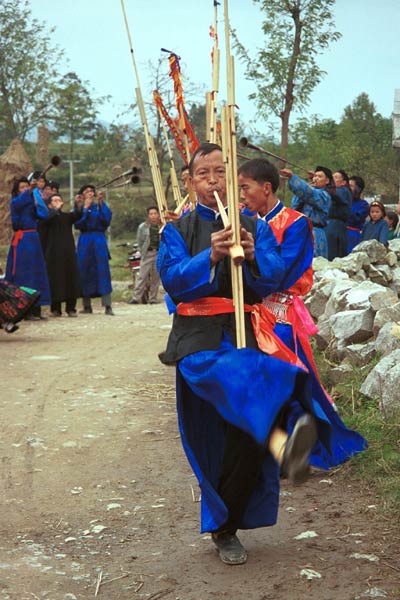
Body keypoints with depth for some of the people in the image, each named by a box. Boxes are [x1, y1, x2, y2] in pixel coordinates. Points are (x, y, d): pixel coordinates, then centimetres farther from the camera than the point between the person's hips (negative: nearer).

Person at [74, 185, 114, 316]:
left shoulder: (100, 206, 13)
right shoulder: (79, 208, 10)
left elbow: (107, 218, -6)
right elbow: (77, 224, -6)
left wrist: (101, 203, -9)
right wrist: (85, 208, -7)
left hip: (99, 240, -1)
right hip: (84, 241, 1)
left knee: (103, 270, -9)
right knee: (85, 272, 1)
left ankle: (107, 306, -15)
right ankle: (87, 306, 9)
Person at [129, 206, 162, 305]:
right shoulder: (143, 227, 4)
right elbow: (139, 241, 9)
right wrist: (142, 252, 3)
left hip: (159, 253, 1)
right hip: (147, 253, -1)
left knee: (156, 277, 6)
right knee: (142, 276, -6)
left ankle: (153, 298, 13)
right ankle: (136, 298, -8)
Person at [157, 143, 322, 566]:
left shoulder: (256, 228, 17)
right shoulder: (177, 231, 13)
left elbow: (274, 278, 2)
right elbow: (172, 279, -4)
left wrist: (253, 255, -18)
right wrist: (210, 256, -19)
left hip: (246, 333, 3)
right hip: (200, 337, -3)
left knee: (245, 438, -7)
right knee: (233, 376, -37)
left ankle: (224, 528, 10)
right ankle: (283, 446, -66)